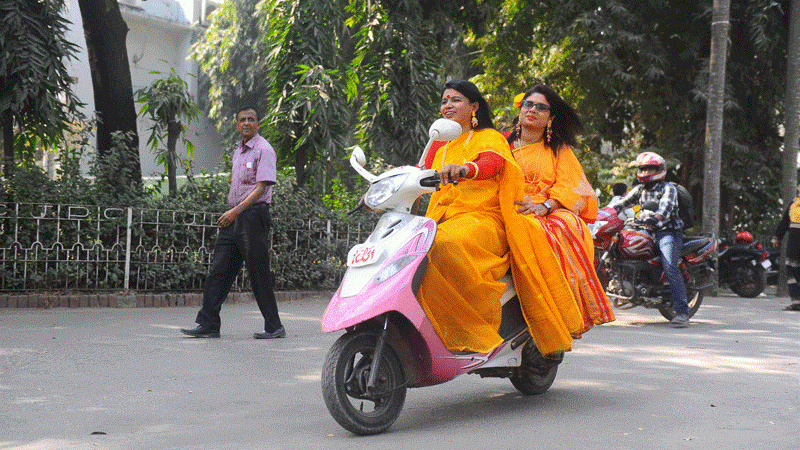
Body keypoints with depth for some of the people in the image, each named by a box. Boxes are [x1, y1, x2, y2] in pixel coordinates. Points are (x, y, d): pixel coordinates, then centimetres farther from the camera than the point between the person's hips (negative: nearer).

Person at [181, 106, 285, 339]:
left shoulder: (263, 150, -7)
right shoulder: (238, 150, 19)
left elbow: (260, 188, -15)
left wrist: (235, 211, -19)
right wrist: (230, 214, 14)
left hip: (253, 215, -8)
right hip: (234, 216, 8)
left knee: (259, 275, -3)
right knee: (218, 270, 2)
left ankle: (274, 327, 7)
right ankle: (208, 324, 4)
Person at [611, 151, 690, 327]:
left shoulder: (668, 188, 0)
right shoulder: (640, 189, 21)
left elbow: (666, 205, -20)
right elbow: (624, 201, 12)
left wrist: (656, 218, -42)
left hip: (668, 232, -7)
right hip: (647, 232, 7)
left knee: (670, 268, -23)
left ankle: (682, 312, -27)